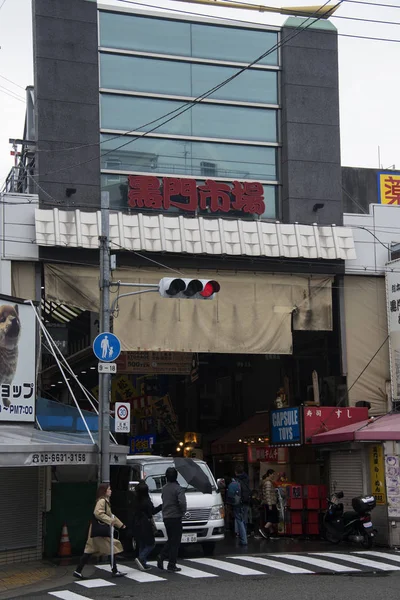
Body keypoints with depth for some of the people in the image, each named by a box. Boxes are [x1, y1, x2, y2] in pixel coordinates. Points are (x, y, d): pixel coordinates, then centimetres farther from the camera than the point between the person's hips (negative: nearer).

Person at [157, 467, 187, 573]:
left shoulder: (164, 488, 9)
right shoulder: (178, 488, -15)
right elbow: (182, 502, -24)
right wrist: (183, 511, -6)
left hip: (165, 517, 7)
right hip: (175, 517, -7)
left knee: (171, 540, 21)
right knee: (175, 542, 1)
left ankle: (161, 557, 5)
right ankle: (171, 565, 1)